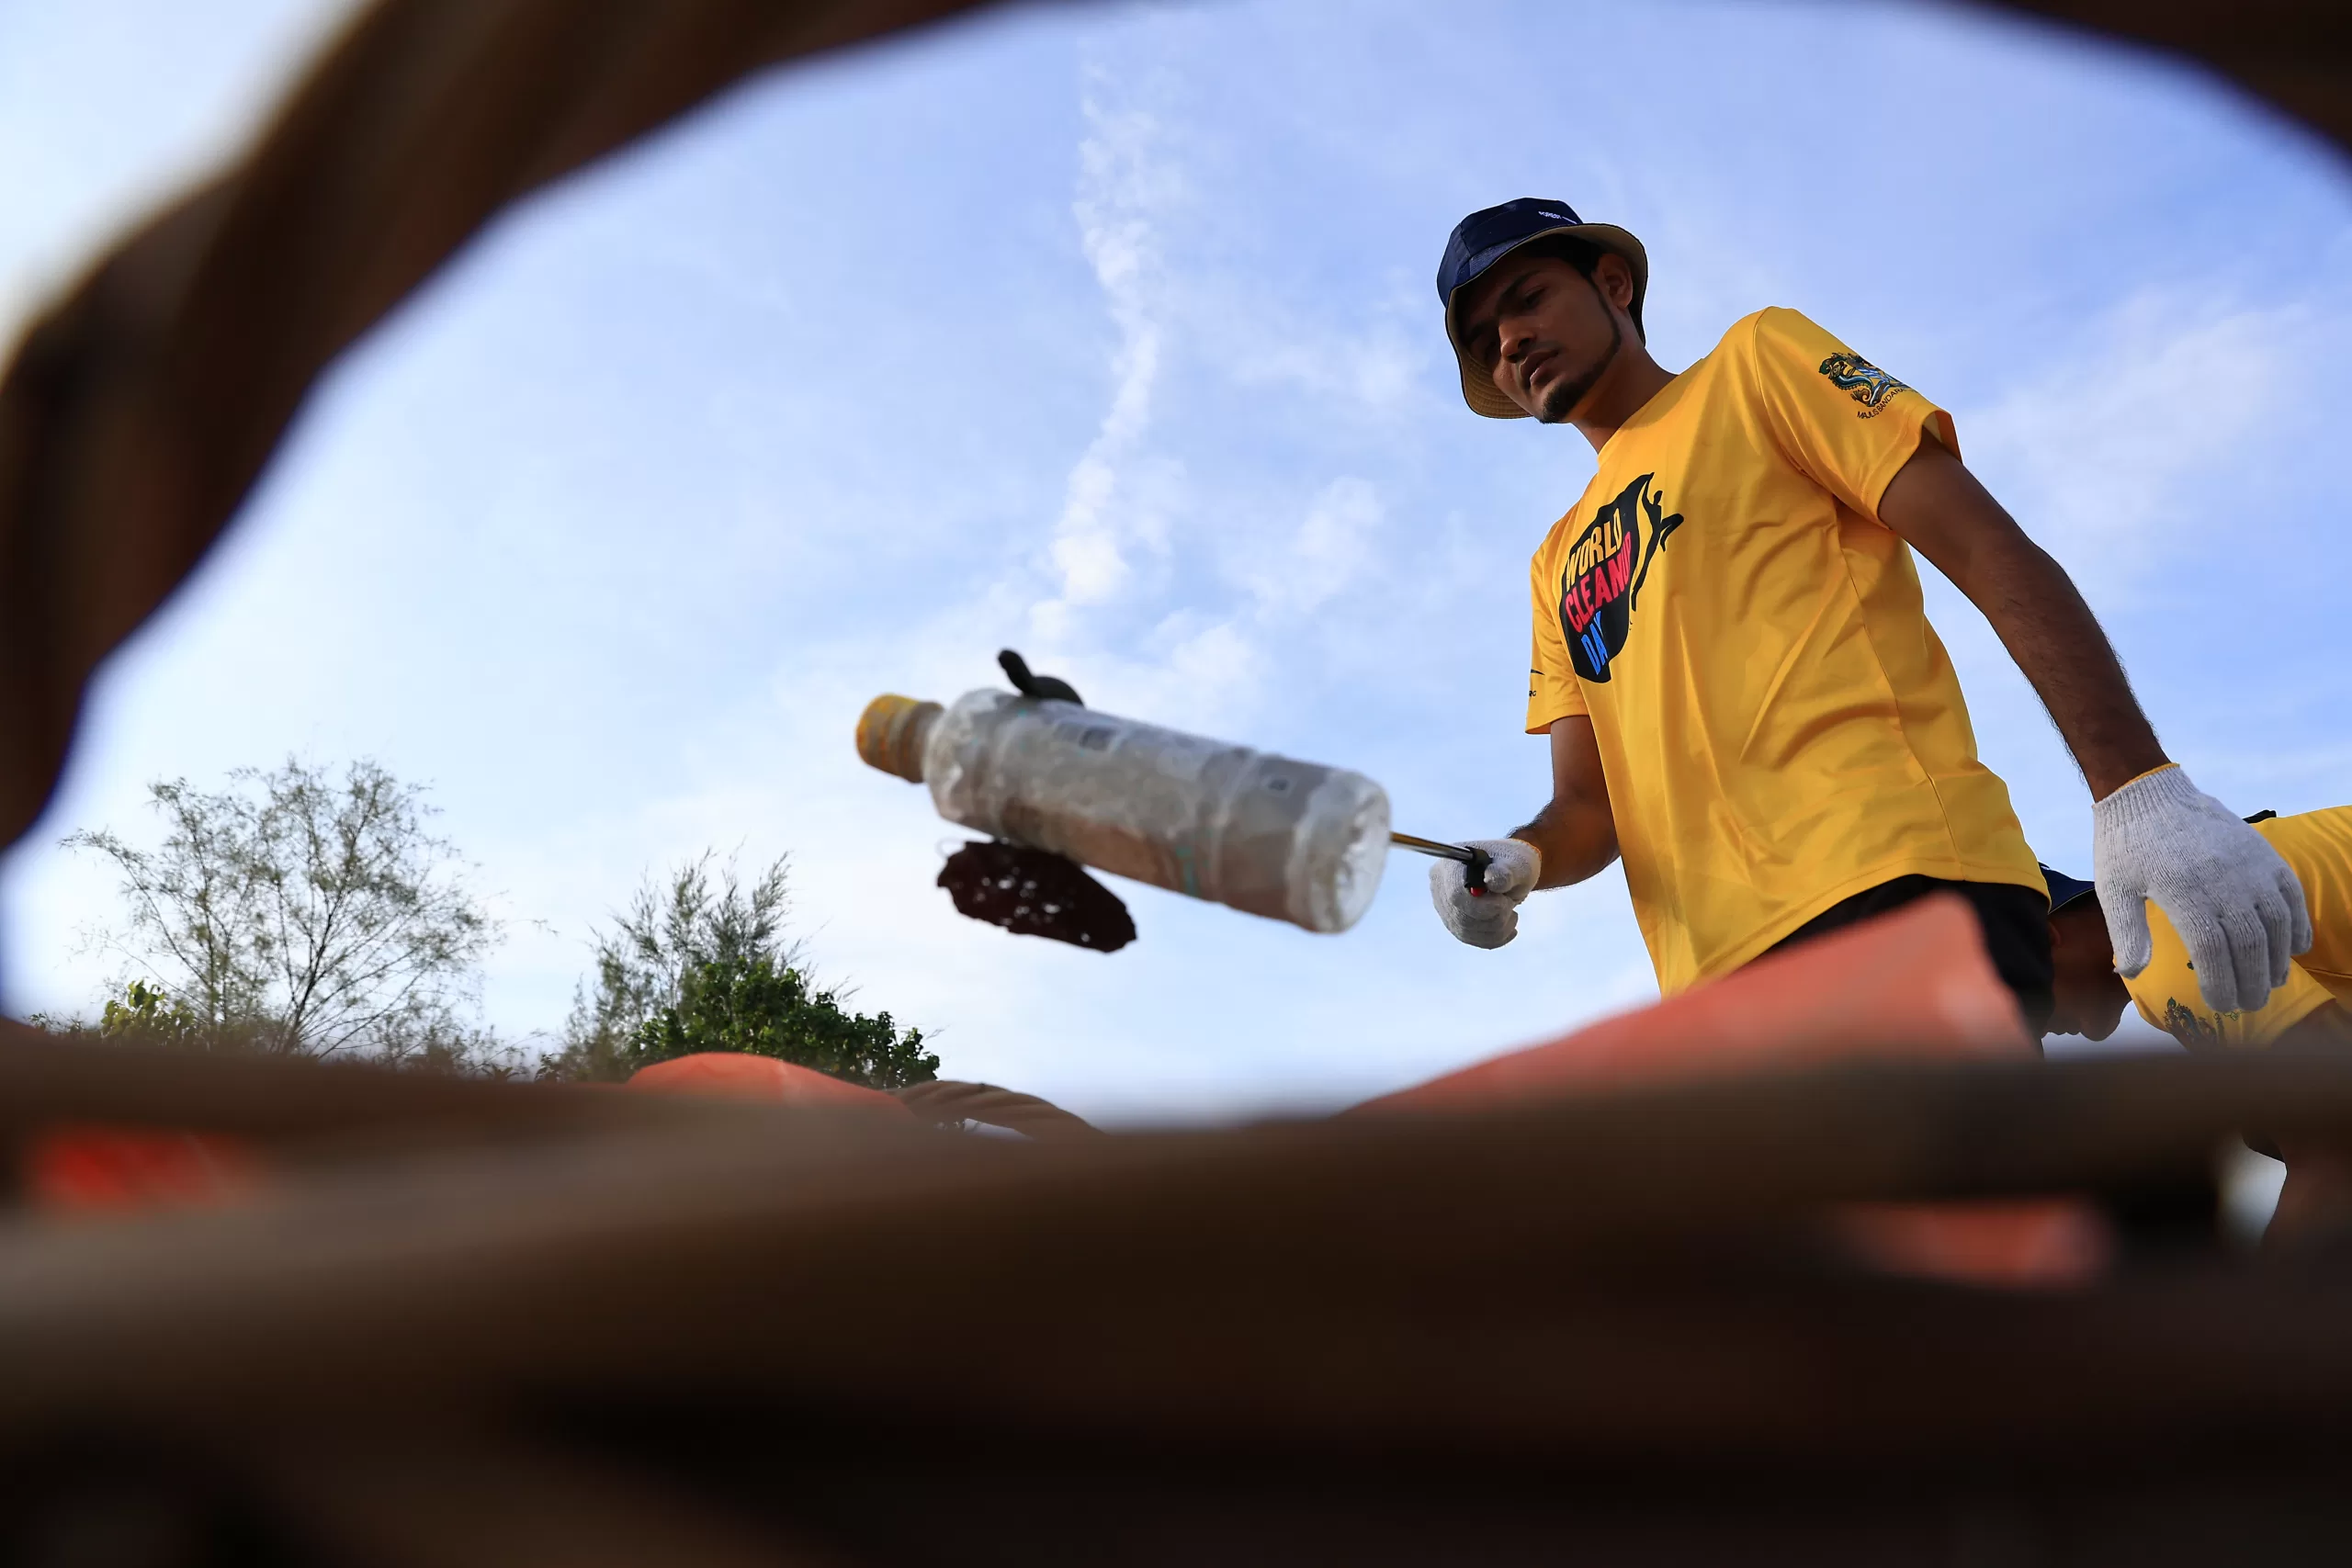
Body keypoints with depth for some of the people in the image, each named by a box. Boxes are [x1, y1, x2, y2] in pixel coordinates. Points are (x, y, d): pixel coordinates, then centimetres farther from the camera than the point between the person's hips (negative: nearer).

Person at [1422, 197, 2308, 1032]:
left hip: (1894, 885, -5)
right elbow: (1588, 806, 18)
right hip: (1714, 968, 6)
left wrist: (2141, 789, -13)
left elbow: (1993, 553, 0)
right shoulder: (1556, 565, 25)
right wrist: (1519, 861, -7)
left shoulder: (1754, 364, 11)